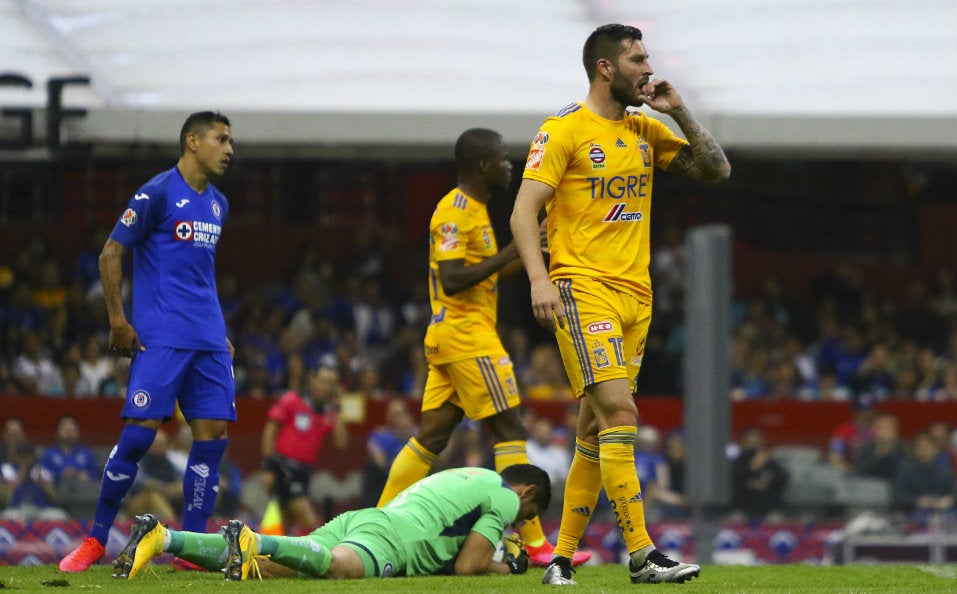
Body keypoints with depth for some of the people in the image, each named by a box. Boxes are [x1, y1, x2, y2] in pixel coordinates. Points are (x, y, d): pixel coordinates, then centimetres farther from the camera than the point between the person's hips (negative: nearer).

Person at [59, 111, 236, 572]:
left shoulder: (218, 204, 17)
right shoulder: (157, 194, -6)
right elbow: (111, 254, -5)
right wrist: (117, 320, -11)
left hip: (208, 340, 7)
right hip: (160, 338, -7)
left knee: (212, 434, -2)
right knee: (140, 431, -12)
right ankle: (95, 541, -1)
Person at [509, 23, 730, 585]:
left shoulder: (646, 130, 14)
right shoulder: (564, 130, -5)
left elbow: (716, 170, 15)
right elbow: (523, 211, -10)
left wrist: (680, 112, 3)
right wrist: (539, 279, -23)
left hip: (636, 293, 7)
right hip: (582, 289, -7)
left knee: (598, 428, 8)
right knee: (619, 410, -18)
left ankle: (562, 556, 16)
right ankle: (642, 554, -21)